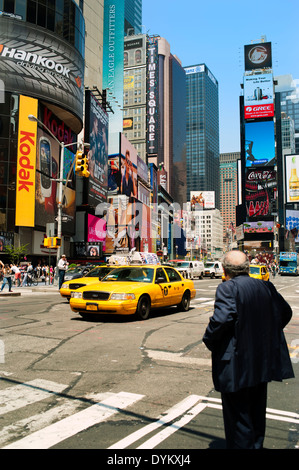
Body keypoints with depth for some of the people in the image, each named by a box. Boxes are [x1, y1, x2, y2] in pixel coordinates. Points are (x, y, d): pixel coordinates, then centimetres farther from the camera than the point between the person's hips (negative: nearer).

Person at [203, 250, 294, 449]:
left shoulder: (227, 288, -17)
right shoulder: (266, 287, 5)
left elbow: (223, 318, -30)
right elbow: (285, 312, 13)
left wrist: (209, 339, -13)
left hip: (236, 365, -7)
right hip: (262, 363, 7)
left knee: (238, 416, 5)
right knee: (257, 413, 23)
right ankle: (256, 444, 37)